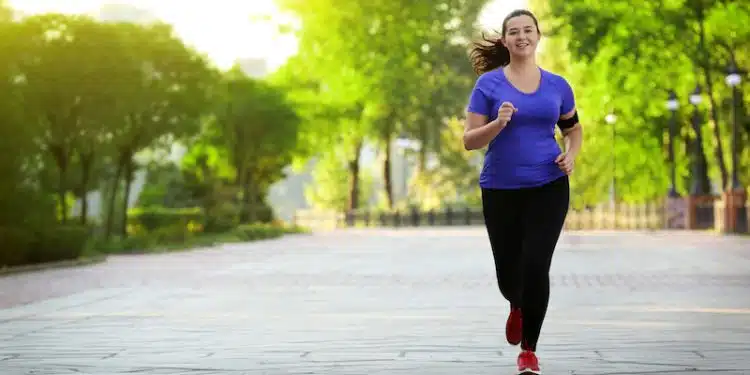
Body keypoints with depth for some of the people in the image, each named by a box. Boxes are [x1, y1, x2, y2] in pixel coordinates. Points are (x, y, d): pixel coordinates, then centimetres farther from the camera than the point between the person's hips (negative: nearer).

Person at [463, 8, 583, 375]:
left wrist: (571, 153, -1)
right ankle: (517, 307, 48)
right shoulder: (488, 84, -4)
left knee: (536, 268, -12)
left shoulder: (557, 85, 4)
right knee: (508, 275, 9)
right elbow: (469, 141, -6)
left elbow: (573, 128, 20)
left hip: (548, 187, 0)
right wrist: (499, 123, -24)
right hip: (501, 190, 0)